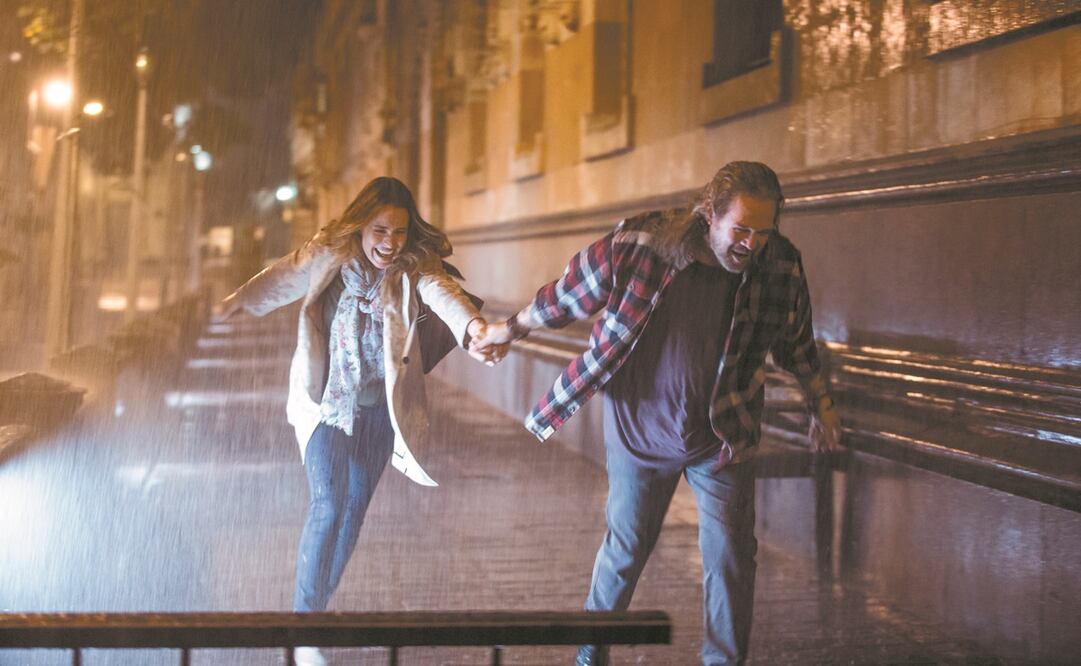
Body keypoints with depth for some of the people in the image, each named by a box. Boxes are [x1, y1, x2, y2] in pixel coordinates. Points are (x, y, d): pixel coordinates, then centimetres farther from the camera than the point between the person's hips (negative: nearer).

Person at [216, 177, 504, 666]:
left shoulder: (415, 267, -12)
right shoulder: (328, 255, -13)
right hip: (327, 402, -2)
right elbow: (282, 279, 5)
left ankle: (319, 604, 29)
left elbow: (441, 291, -34)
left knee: (355, 508, 11)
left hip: (379, 407, 3)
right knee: (328, 506, -12)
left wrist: (473, 324, -55)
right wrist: (235, 303, 21)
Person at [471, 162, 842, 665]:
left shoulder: (780, 268, -12)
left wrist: (821, 407, 20)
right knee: (625, 549, 12)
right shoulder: (636, 247, -21)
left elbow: (797, 342, 8)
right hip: (642, 430, -1)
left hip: (724, 436, 1)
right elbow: (567, 297, -4)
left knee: (731, 559, 1)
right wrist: (512, 329, 10)